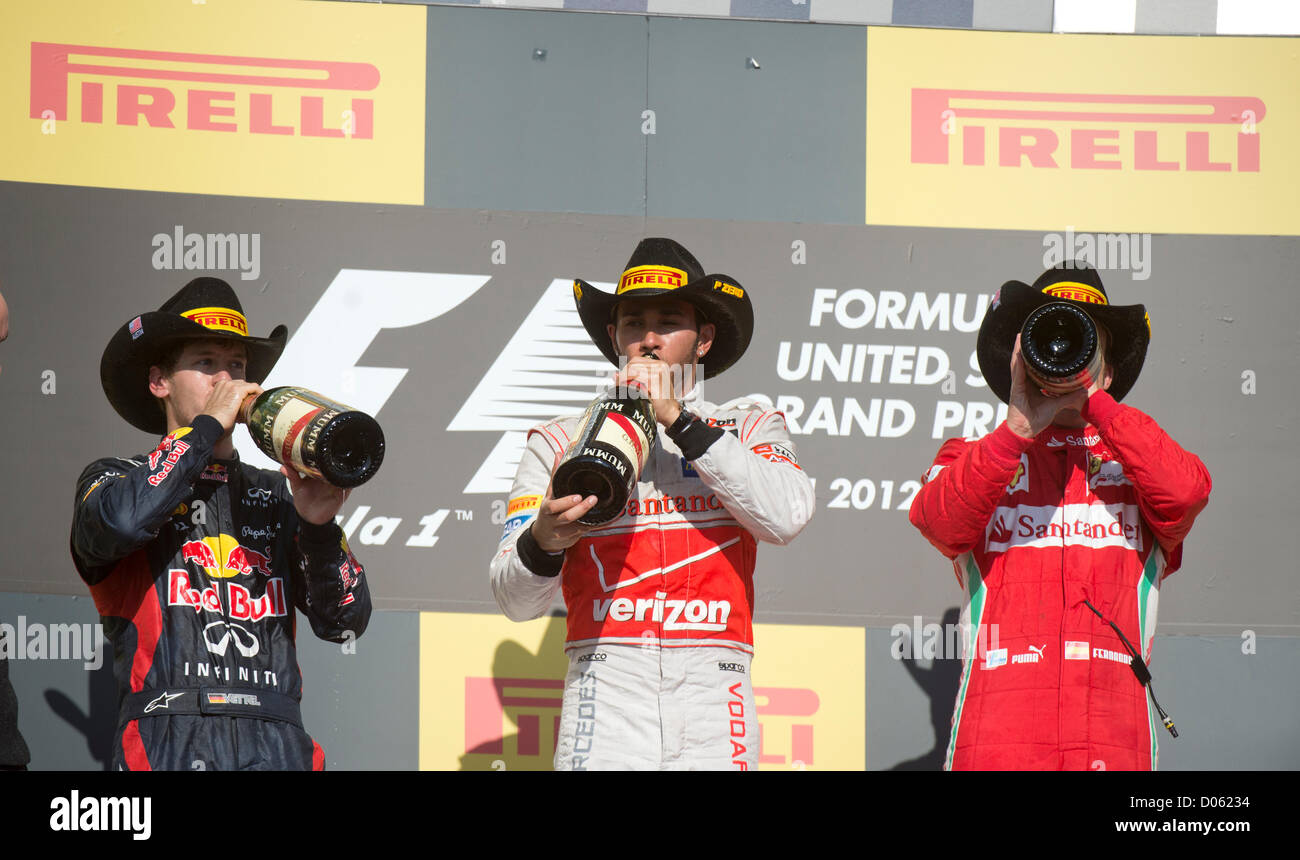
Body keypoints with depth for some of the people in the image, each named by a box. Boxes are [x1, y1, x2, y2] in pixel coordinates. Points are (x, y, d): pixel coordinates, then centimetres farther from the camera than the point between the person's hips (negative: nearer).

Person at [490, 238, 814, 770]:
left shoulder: (748, 427, 16)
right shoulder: (561, 442, 14)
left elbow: (786, 517, -7)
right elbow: (515, 599, 5)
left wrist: (679, 421, -8)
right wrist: (543, 542, -18)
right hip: (607, 690, 0)